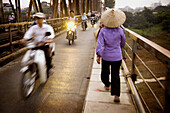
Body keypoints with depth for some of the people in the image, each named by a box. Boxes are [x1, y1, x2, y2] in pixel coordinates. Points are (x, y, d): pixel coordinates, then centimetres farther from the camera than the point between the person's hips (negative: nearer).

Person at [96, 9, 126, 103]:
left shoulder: (103, 31, -12)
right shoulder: (120, 30, -8)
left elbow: (100, 44, -18)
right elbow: (123, 43, 6)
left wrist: (98, 56, -13)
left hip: (106, 56, 0)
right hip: (117, 56, 1)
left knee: (105, 71, 24)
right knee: (116, 75, 6)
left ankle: (107, 85, 46)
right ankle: (116, 95, 1)